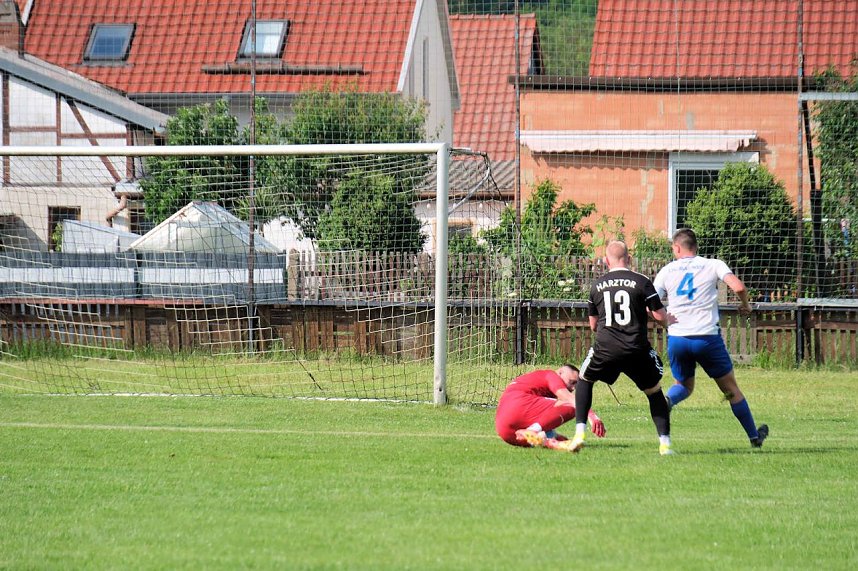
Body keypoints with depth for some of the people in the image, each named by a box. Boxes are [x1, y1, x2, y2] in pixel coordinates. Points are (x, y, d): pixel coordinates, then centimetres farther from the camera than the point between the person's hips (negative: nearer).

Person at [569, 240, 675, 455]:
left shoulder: (597, 285, 10)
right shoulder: (642, 282, -1)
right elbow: (661, 317, -2)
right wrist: (669, 319, 22)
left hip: (605, 348, 2)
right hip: (637, 349, -2)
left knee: (585, 379, 27)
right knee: (654, 392, 16)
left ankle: (579, 433, 15)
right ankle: (664, 443, 6)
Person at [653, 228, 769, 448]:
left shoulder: (667, 271, 7)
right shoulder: (713, 265, 3)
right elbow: (738, 287, -12)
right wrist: (745, 306, 9)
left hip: (676, 339, 2)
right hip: (707, 337, -2)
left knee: (684, 385, 23)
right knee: (730, 388, 14)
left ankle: (667, 400, -11)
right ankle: (754, 436, 22)